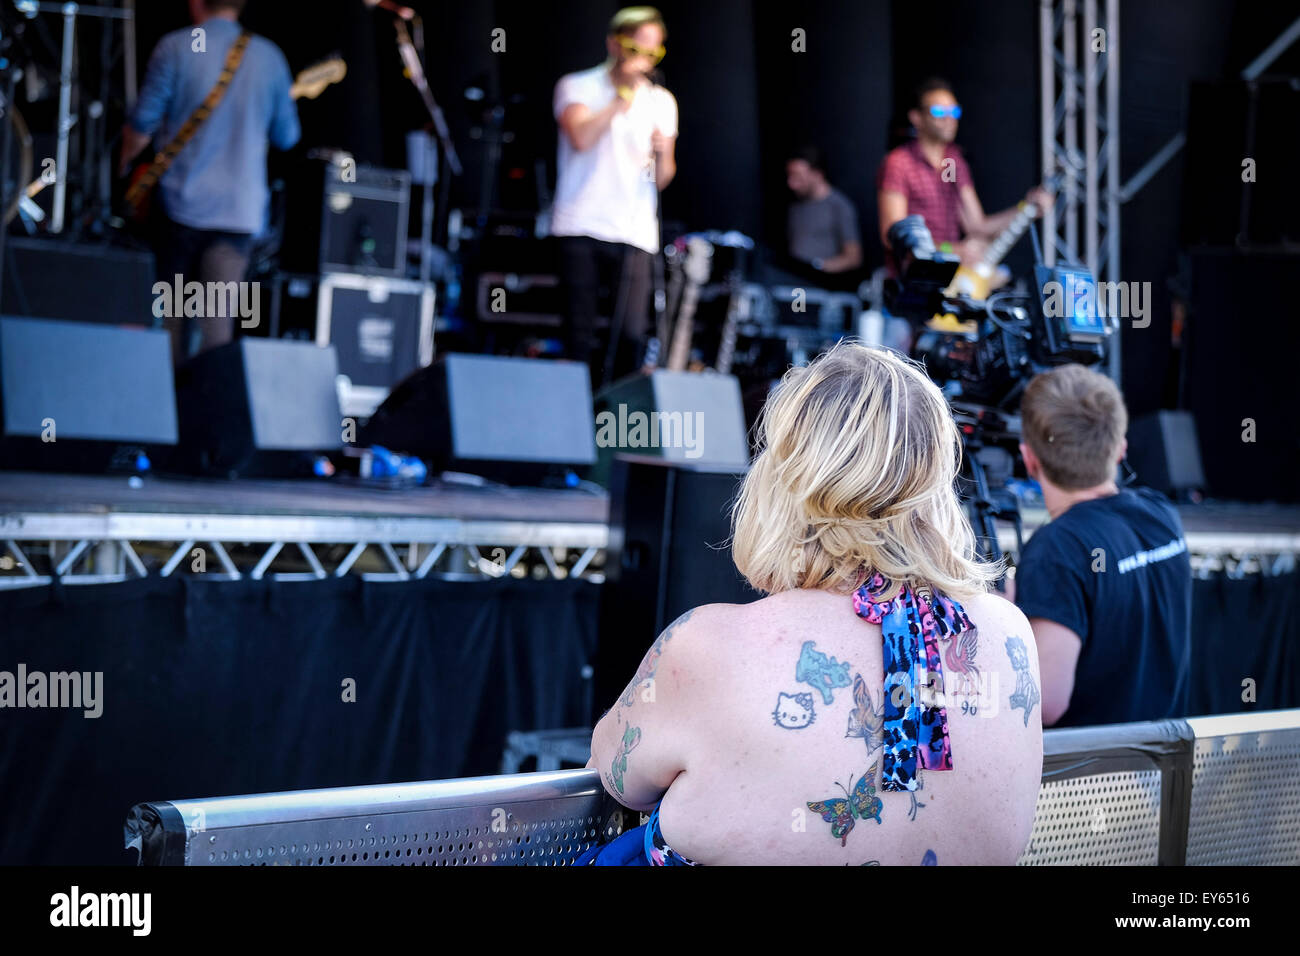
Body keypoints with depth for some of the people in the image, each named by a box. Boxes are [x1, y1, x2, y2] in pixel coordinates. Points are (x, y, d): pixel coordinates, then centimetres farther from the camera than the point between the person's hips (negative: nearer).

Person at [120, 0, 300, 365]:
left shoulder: (175, 47, -4)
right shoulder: (269, 56, 4)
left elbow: (143, 122, -5)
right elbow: (286, 136, 11)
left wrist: (125, 162, 14)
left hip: (182, 201, -1)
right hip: (242, 210, 1)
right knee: (218, 322, -2)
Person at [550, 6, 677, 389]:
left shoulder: (661, 102, 16)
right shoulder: (577, 87, 6)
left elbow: (662, 179, 15)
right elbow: (580, 138, -14)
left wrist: (662, 153, -6)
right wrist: (623, 98, -8)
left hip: (634, 232, 2)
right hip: (581, 228, -2)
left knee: (633, 334, -11)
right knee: (580, 335, -3)